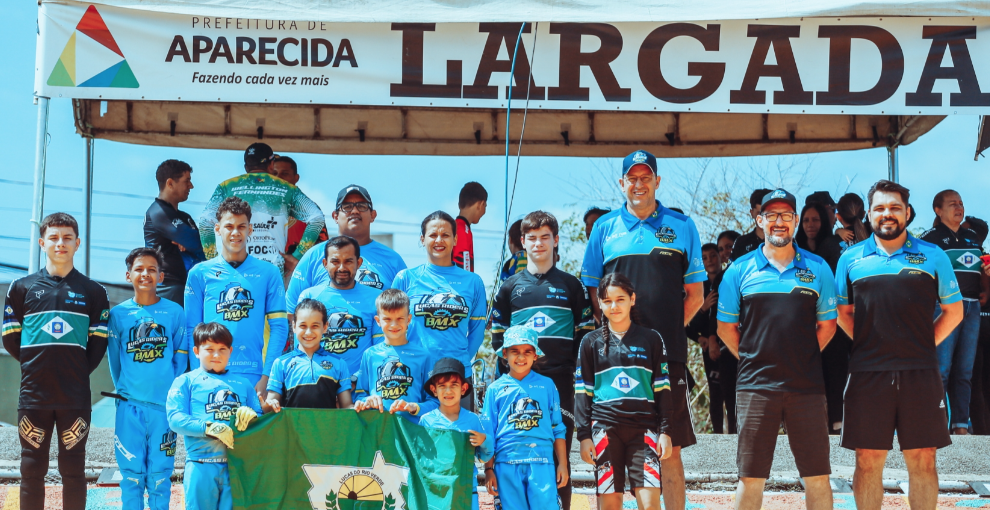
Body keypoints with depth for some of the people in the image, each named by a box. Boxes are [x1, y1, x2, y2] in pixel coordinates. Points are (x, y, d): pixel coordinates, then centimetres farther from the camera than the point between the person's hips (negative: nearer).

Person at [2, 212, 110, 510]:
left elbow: (98, 342, 8)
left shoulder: (93, 292, 6)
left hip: (75, 396, 0)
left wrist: (80, 371, 0)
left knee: (73, 470, 3)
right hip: (33, 395, 1)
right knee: (32, 470, 4)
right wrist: (34, 365, 3)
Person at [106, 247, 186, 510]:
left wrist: (173, 393, 2)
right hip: (129, 406, 1)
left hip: (164, 405, 0)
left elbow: (180, 358, 6)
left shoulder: (174, 313, 3)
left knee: (160, 474, 4)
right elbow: (114, 359, 10)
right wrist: (123, 390, 7)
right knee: (132, 473, 3)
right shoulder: (118, 314, 4)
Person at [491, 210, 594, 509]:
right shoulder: (509, 288, 13)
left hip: (561, 382, -1)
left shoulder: (572, 286, 11)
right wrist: (510, 369, 0)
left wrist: (577, 370, -1)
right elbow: (497, 337, 13)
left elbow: (585, 336, 10)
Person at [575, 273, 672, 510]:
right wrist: (584, 435, 1)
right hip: (605, 428, 0)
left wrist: (665, 431, 2)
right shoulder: (591, 342, 9)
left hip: (643, 428, 0)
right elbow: (583, 392, 8)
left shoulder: (651, 339, 9)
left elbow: (662, 388, 9)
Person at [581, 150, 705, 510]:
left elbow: (695, 294, 11)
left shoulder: (682, 226, 10)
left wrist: (669, 331, 0)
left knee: (669, 450, 0)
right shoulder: (605, 228, 11)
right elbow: (591, 292, 13)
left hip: (667, 354, -1)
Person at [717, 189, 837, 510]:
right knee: (751, 478, 2)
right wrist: (751, 360, 4)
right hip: (756, 386, -1)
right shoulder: (740, 270, 5)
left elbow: (827, 324, 12)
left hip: (806, 385, 1)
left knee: (817, 477, 2)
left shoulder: (817, 268, 7)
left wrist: (805, 358, 4)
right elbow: (726, 327, 10)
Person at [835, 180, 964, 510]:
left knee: (922, 461, 3)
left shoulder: (932, 256, 5)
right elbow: (843, 312, 16)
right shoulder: (851, 259, 8)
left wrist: (925, 345, 3)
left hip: (920, 372, 0)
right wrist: (867, 345, 6)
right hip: (867, 372, 1)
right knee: (868, 461, 3)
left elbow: (954, 311, 11)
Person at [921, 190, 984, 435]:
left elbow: (981, 275, 25)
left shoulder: (974, 238, 19)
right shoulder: (931, 238, -1)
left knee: (965, 370, 6)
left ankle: (961, 424, 9)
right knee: (941, 368, -10)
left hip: (972, 307, 6)